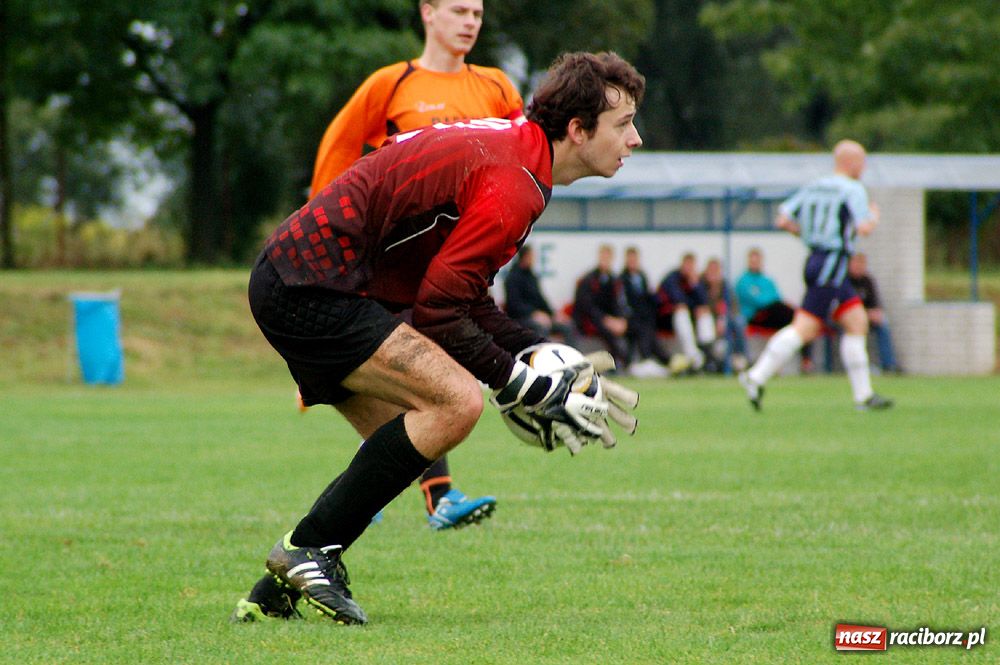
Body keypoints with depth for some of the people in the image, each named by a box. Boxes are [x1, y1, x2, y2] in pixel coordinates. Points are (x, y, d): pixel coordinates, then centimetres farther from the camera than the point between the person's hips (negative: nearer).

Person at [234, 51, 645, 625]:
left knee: (411, 444, 13)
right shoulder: (515, 185, -19)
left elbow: (464, 295, 17)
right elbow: (437, 311, -19)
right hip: (313, 291, -11)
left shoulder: (505, 144, 14)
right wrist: (532, 390, -13)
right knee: (458, 401, -19)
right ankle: (309, 550, -13)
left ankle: (278, 591, 15)